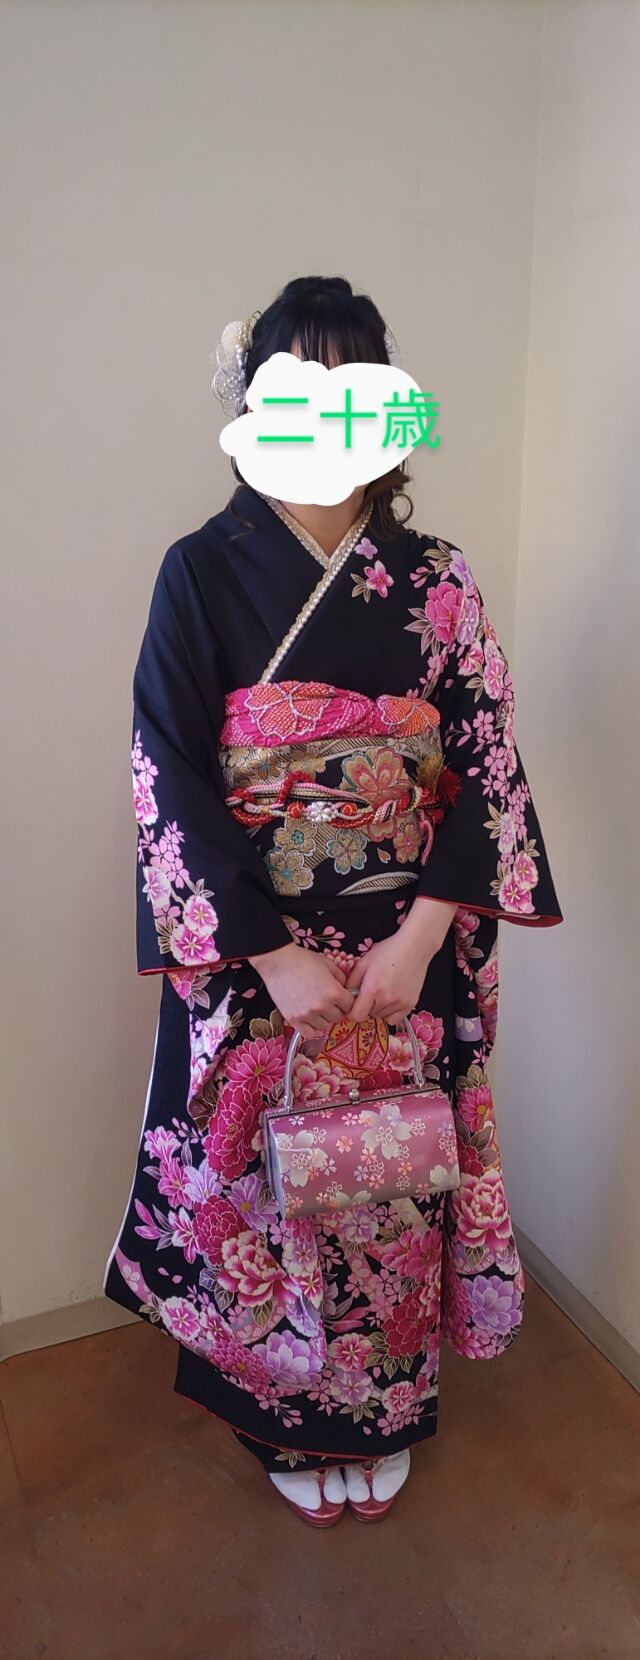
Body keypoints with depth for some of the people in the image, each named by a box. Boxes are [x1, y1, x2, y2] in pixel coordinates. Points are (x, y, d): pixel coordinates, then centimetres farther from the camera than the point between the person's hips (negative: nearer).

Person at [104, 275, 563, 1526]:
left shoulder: (436, 581, 0)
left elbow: (486, 770, -2)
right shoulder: (203, 573, -6)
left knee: (392, 1180, 15)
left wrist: (419, 939, -13)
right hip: (251, 958, -1)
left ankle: (385, 1414, 44)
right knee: (269, 1185, 13)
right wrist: (276, 957, -16)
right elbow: (167, 784, -10)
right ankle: (290, 1422, 42)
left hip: (411, 955, 2)